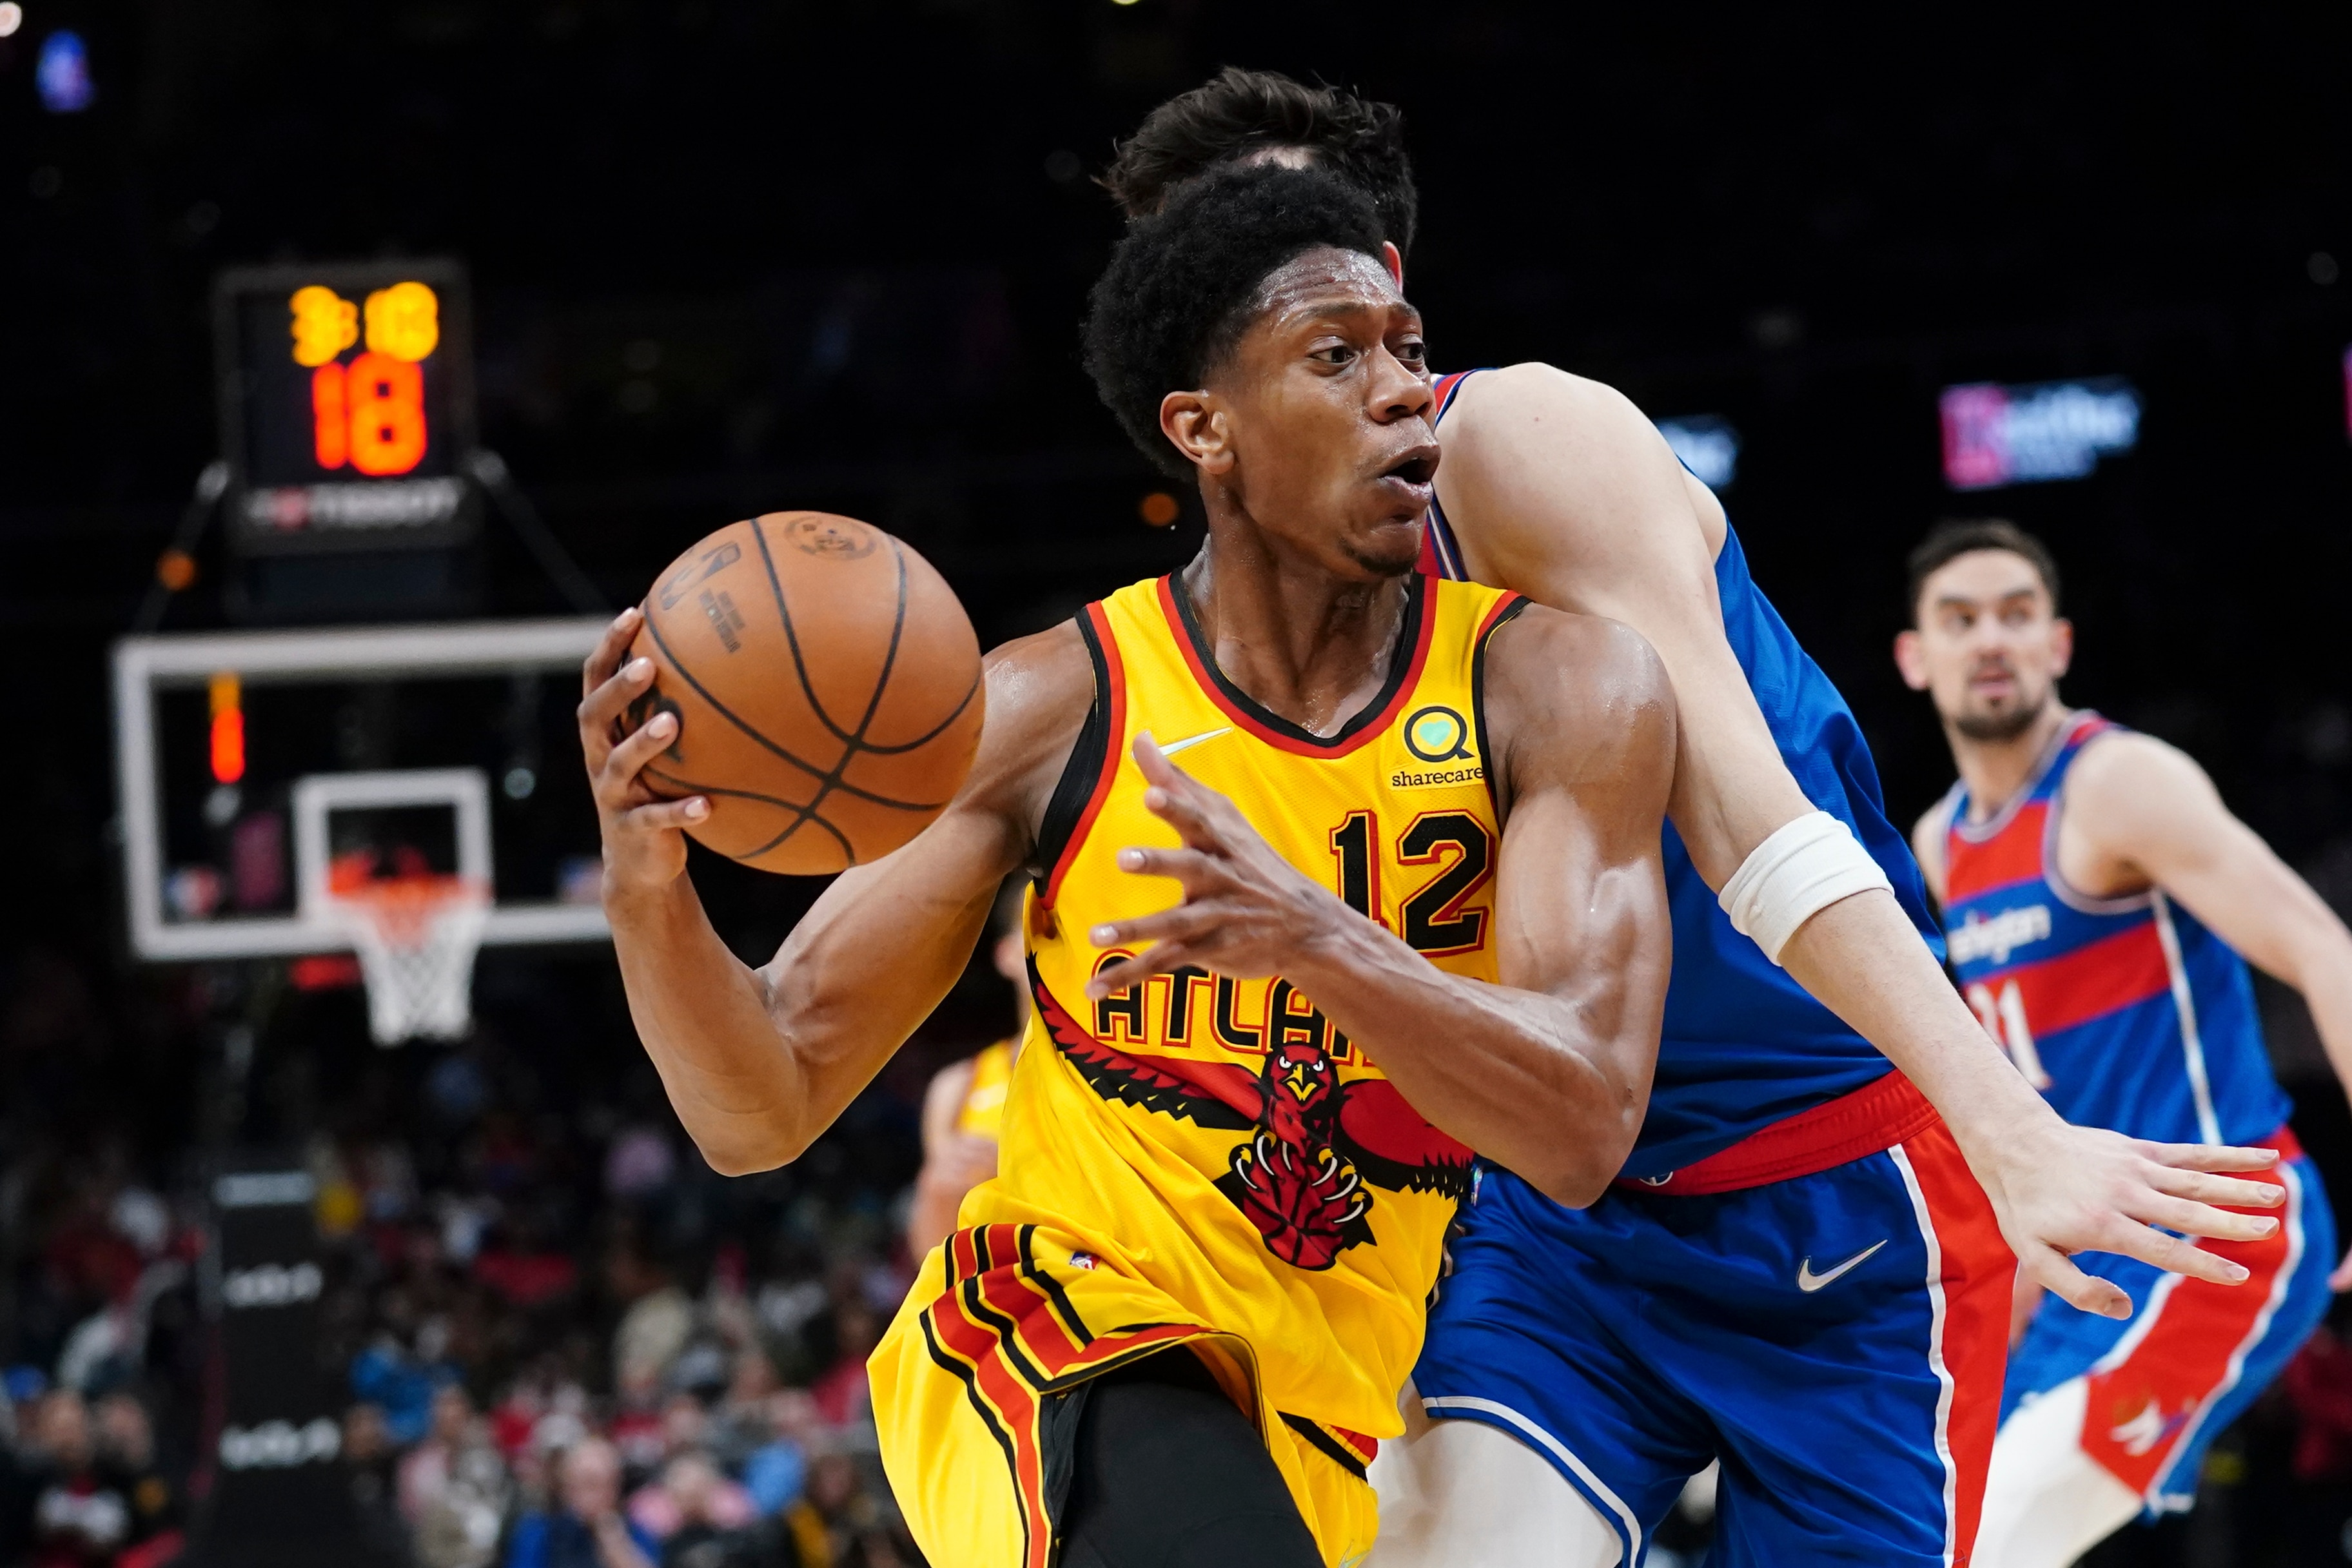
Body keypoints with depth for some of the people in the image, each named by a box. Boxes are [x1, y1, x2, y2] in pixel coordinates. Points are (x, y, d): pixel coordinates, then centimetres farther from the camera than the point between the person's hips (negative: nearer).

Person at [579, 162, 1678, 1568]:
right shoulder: (1053, 710, -10)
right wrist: (647, 885, -30)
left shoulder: (1558, 686, -11)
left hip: (1380, 1416, 3)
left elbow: (1583, 1131, -23)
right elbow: (764, 1110, -9)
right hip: (1076, 1337, -3)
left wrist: (1319, 935, -40)